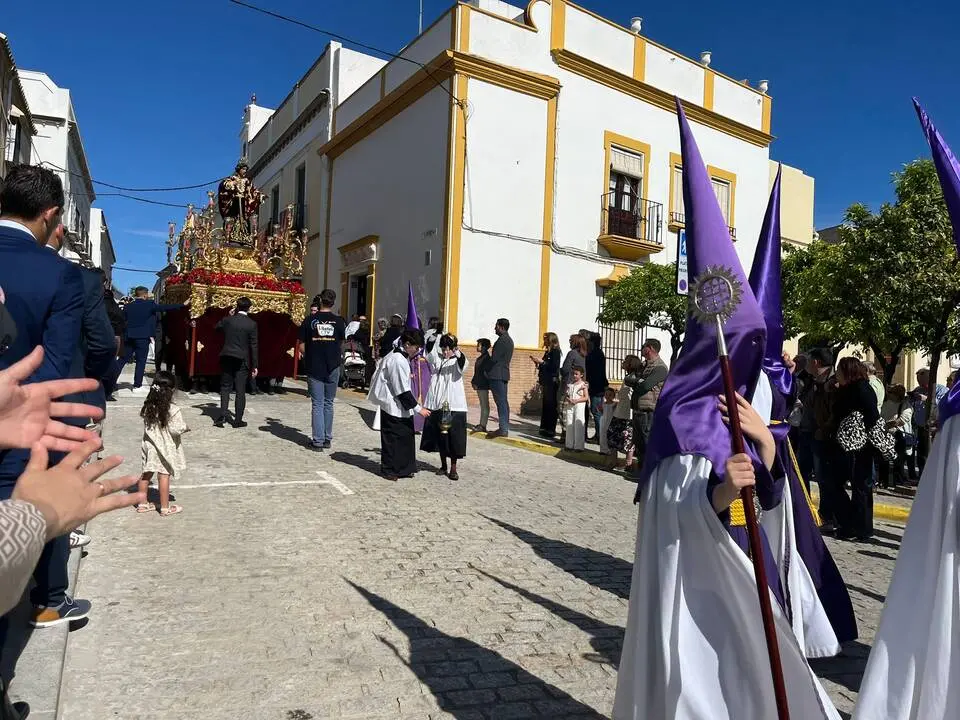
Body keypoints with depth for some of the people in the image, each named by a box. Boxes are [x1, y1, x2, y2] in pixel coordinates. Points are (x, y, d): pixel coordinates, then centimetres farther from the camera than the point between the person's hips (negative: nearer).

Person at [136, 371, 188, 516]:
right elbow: (176, 429, -18)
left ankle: (142, 504, 28)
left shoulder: (148, 406, -3)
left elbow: (146, 424, 5)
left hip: (149, 443, 6)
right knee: (164, 476, 3)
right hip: (165, 447, -5)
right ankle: (165, 508, 13)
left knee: (145, 474, 15)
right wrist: (185, 428, -1)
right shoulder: (173, 410, -20)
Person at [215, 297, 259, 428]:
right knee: (240, 390, 4)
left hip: (227, 358, 2)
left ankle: (223, 416, 2)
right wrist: (255, 365, -1)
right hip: (242, 360, -2)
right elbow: (254, 346, -6)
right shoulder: (252, 324, -8)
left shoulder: (227, 320, -1)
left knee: (225, 387, 12)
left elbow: (217, 328, 22)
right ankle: (238, 420, 8)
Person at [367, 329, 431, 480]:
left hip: (399, 406, 10)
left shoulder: (401, 358, 10)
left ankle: (405, 468, 21)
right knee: (392, 439, 2)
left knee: (407, 435, 12)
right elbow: (402, 390, -23)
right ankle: (389, 470, 13)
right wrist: (418, 408, -21)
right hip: (393, 406, -10)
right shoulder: (398, 361, -22)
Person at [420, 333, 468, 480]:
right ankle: (443, 466, 23)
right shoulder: (437, 360, 9)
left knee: (453, 438, -1)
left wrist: (457, 352, -46)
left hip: (454, 406, -4)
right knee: (439, 436, 10)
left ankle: (453, 469, 7)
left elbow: (463, 363, -24)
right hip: (437, 404, 4)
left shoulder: (457, 361, -4)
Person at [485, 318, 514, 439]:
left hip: (497, 375, -10)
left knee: (501, 402, -9)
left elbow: (494, 358, -18)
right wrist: (489, 370, 16)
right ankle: (505, 427, 15)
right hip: (504, 374, 10)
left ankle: (503, 429, -9)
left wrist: (486, 370, -4)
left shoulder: (502, 340, -14)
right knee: (504, 401, 11)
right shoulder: (509, 340, 17)